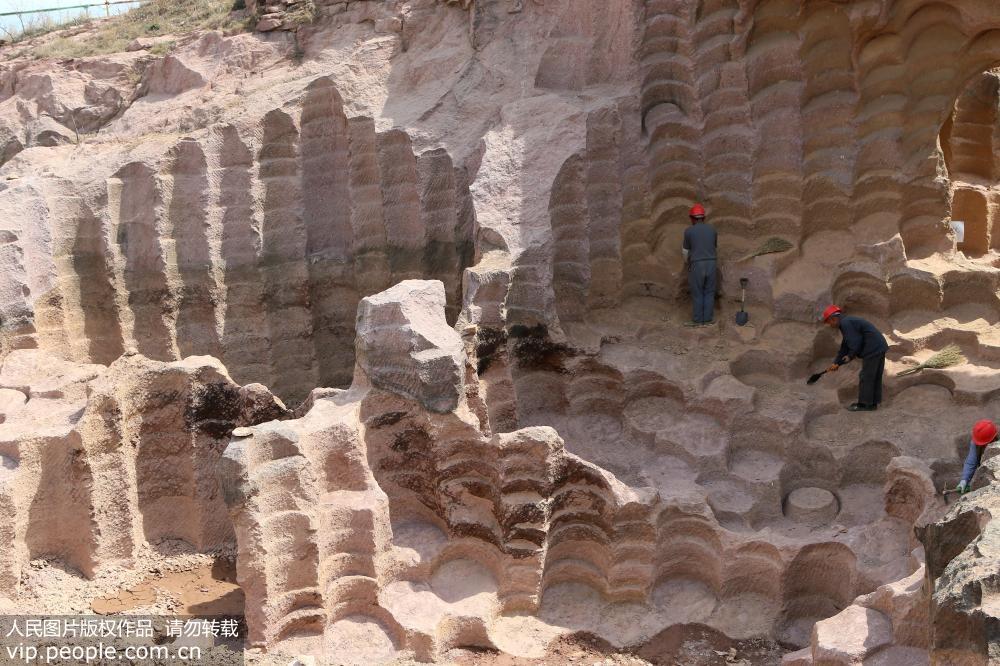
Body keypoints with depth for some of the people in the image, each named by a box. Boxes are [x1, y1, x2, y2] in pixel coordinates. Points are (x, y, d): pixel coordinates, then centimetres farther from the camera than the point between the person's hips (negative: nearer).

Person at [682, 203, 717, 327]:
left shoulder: (689, 231, -4)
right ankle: (707, 319, 12)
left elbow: (685, 250, 9)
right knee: (709, 293, 10)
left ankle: (697, 320, 9)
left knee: (697, 293, 5)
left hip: (697, 265, -3)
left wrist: (686, 262, 31)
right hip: (711, 263, 3)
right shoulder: (712, 229, 6)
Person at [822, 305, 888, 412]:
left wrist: (851, 356, -3)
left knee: (866, 377, -2)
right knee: (875, 377, 15)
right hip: (880, 347, 10)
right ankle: (873, 402, 22)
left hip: (872, 350, -10)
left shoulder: (845, 323, -13)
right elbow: (845, 347, 23)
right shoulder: (848, 322, 21)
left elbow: (856, 342, -18)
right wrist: (836, 363, 22)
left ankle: (864, 404, 4)